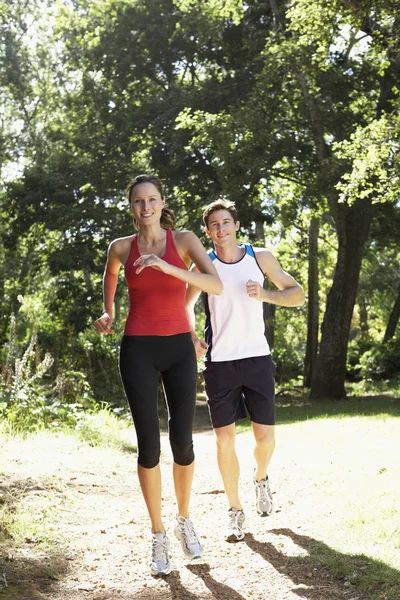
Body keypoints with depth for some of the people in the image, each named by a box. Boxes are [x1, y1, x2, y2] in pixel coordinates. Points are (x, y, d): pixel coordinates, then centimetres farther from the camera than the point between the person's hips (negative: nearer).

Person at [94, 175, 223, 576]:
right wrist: (107, 313, 11)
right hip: (138, 351, 0)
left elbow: (216, 286, -18)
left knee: (182, 442, -4)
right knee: (149, 444, -8)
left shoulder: (185, 240, -3)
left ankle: (183, 519, 24)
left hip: (179, 349, 0)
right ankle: (158, 536, 9)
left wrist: (168, 267, -30)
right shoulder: (121, 248, 2)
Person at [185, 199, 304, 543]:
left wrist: (265, 295, -14)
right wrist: (193, 338, -2)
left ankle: (261, 478, 33)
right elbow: (186, 305, 16)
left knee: (266, 435, -1)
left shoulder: (260, 257, 3)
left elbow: (298, 295, 4)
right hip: (219, 363, 0)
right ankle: (235, 511, 13)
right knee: (225, 439, -2)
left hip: (257, 359, 0)